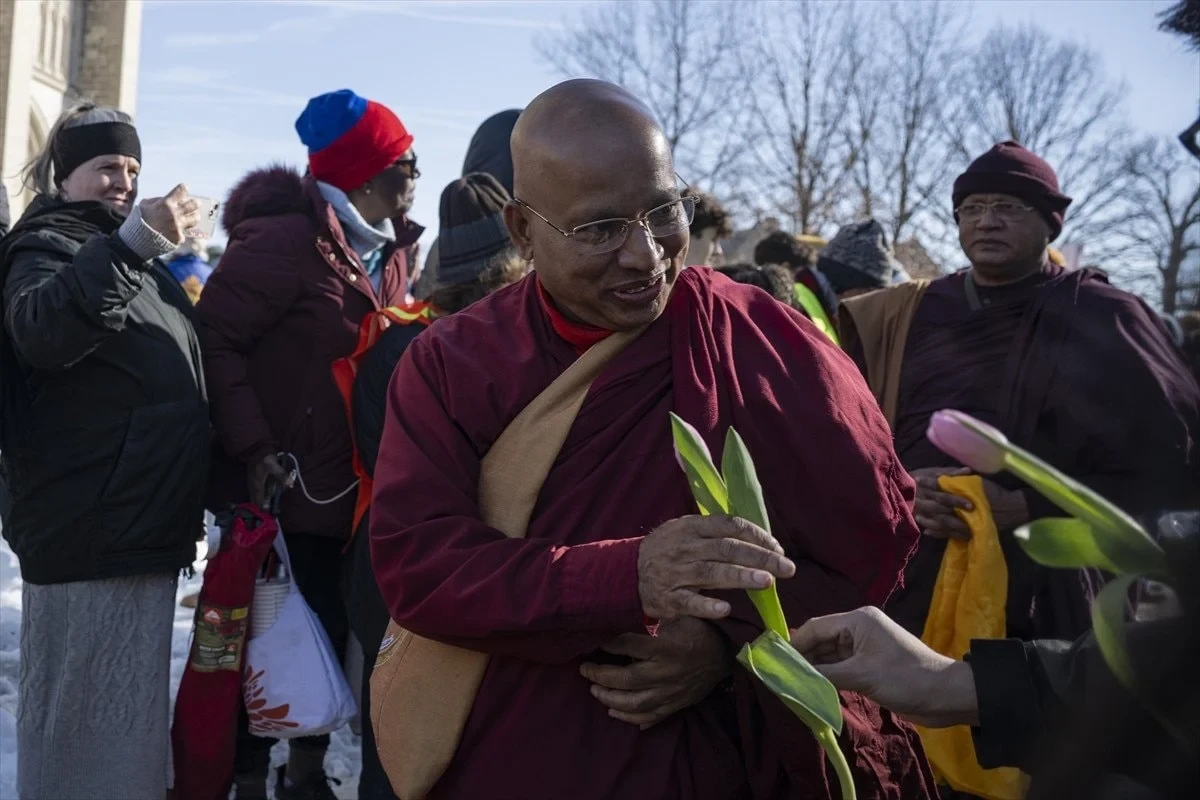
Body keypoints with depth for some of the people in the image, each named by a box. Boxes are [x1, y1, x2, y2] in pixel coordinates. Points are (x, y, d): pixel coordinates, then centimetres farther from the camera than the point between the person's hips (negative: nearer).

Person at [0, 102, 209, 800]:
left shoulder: (135, 258, 20)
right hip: (87, 527, -9)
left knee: (132, 710, 17)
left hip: (145, 524, 9)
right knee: (80, 713, -4)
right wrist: (130, 243, -40)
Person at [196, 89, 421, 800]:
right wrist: (252, 447, -25)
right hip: (280, 489, -8)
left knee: (332, 633, 16)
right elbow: (215, 339, -19)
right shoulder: (285, 240, -17)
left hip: (351, 492, 8)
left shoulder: (392, 255, 10)